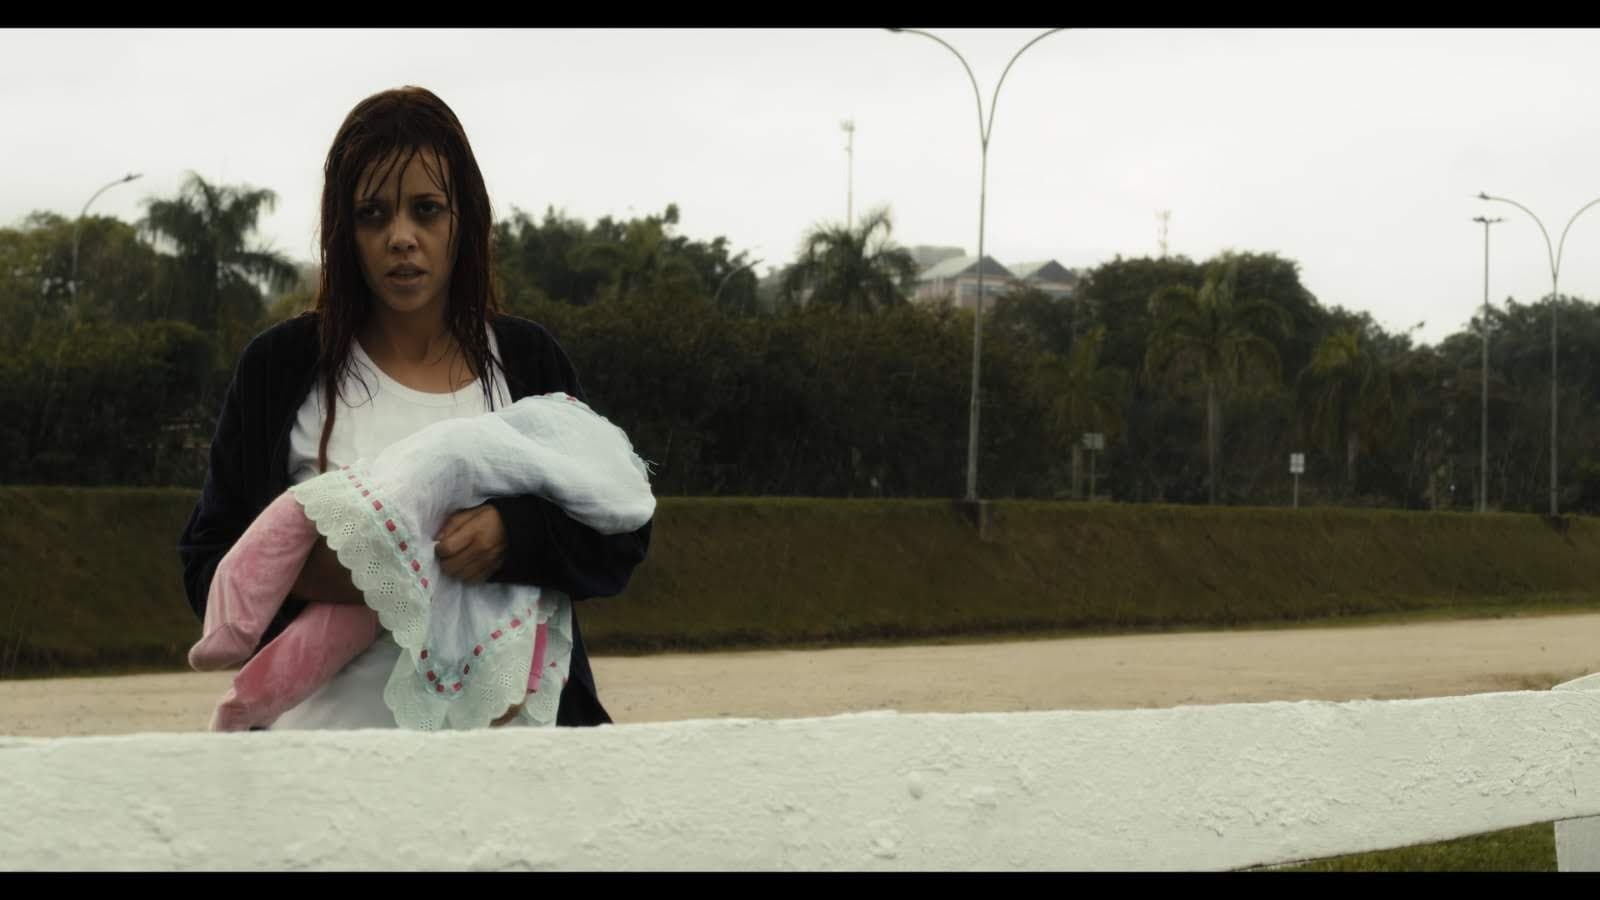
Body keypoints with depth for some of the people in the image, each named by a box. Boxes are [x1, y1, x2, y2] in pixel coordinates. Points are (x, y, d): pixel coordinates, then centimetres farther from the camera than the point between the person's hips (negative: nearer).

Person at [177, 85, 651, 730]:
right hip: (332, 722, -1)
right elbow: (207, 564, 3)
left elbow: (622, 538, 3)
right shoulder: (280, 368, 3)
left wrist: (514, 534, -18)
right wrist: (301, 574, -19)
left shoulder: (527, 361, 7)